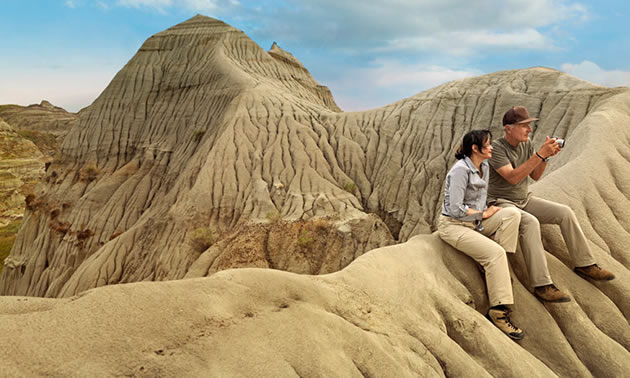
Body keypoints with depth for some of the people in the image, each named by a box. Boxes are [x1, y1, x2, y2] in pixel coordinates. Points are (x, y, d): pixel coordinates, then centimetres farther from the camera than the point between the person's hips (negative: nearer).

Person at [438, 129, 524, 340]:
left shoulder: (484, 167, 9)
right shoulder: (461, 170, -19)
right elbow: (456, 209, -23)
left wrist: (486, 212, 1)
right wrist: (484, 214, -11)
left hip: (474, 221, 8)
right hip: (452, 225, -8)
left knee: (512, 214, -14)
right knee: (495, 252, -25)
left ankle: (496, 269, -10)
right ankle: (498, 312, -20)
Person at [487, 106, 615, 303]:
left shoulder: (527, 144, 4)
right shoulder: (496, 148, -18)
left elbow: (535, 176, 7)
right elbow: (513, 177, -30)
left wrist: (546, 156, -11)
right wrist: (539, 154, -32)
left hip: (524, 200, 8)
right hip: (501, 203, -8)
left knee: (565, 212, -6)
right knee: (530, 223, -35)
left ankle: (584, 264, 9)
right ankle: (542, 285, -35)